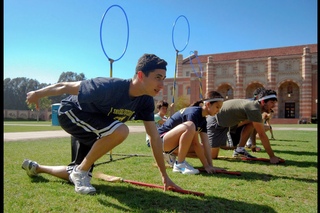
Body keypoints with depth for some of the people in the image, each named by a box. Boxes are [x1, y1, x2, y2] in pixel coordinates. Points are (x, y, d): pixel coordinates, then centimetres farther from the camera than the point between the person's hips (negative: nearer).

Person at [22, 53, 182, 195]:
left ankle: (36, 167, 41)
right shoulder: (109, 87, -37)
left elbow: (154, 138, -11)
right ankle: (81, 171, -13)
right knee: (120, 130, -34)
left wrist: (164, 176, -10)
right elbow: (66, 87, -23)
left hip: (92, 131, 7)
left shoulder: (146, 102, -17)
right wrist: (37, 94, -7)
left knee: (78, 175, 15)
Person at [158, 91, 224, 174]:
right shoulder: (193, 113, -22)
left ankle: (171, 156, 9)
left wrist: (211, 165, -10)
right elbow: (195, 143, -25)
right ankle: (180, 164, -21)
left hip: (175, 144, 9)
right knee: (190, 126, -33)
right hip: (162, 139, -9)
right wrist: (206, 166, -21)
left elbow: (206, 144, -2)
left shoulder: (203, 120, 5)